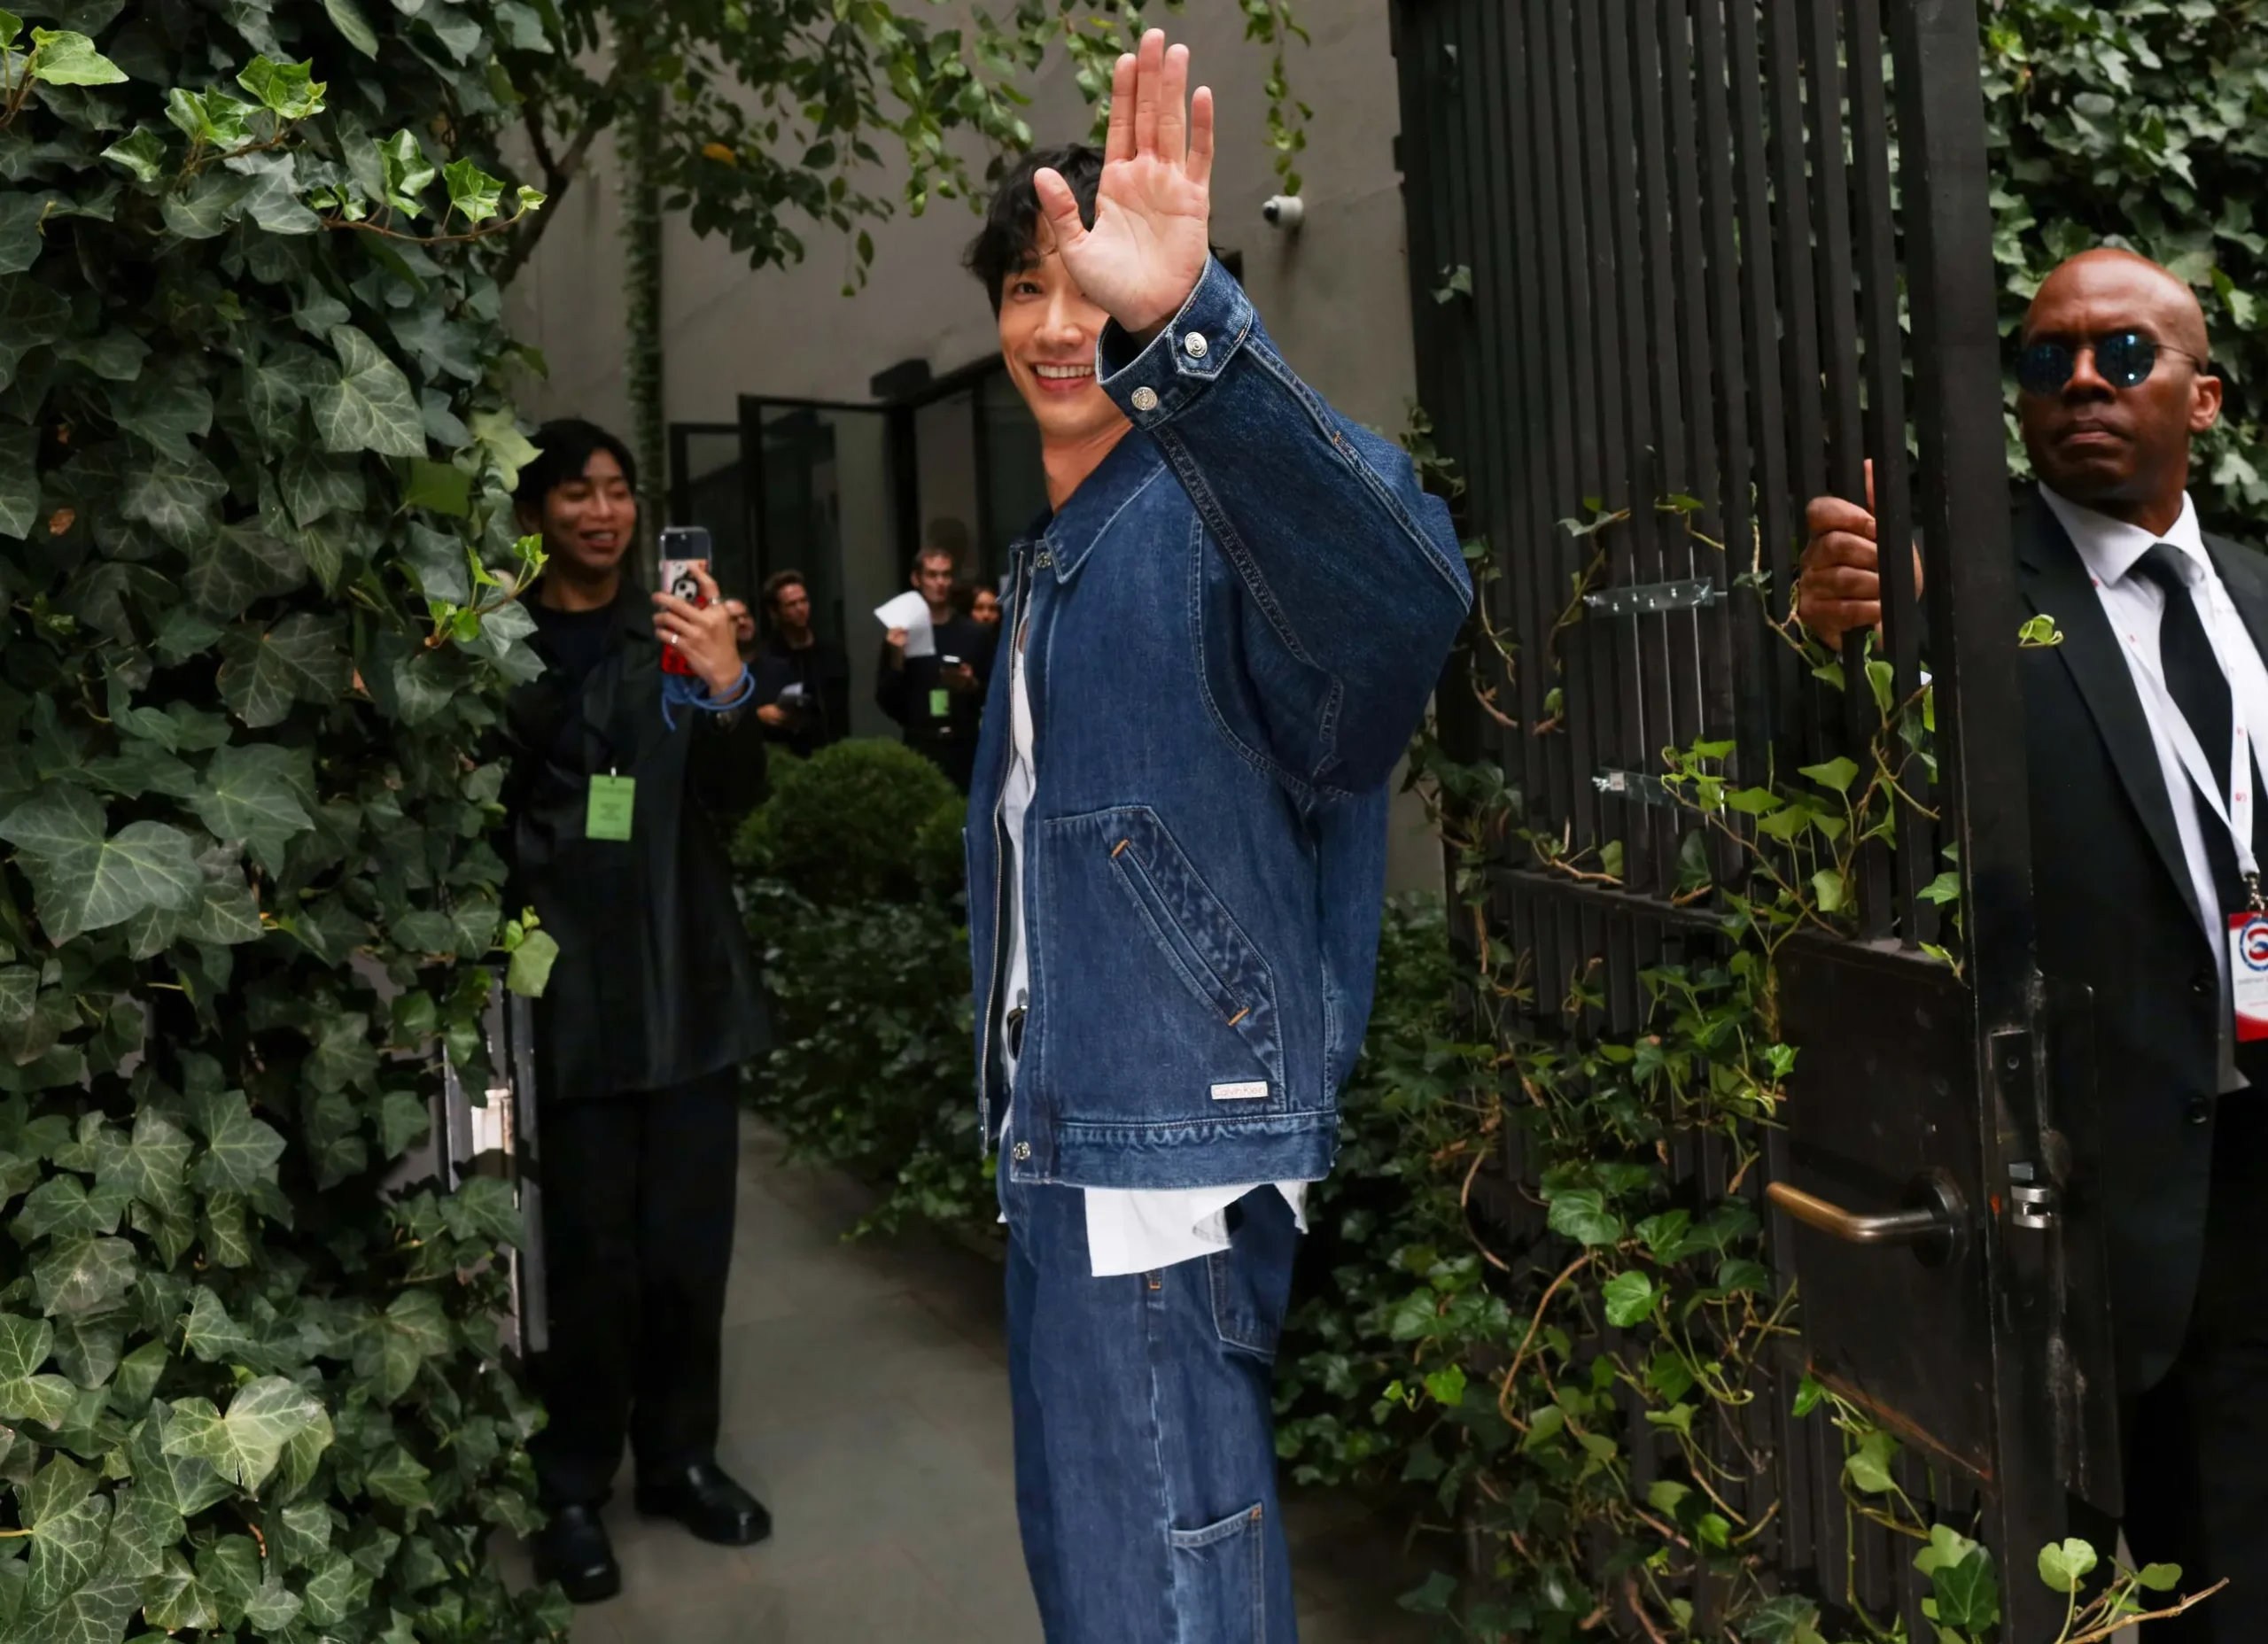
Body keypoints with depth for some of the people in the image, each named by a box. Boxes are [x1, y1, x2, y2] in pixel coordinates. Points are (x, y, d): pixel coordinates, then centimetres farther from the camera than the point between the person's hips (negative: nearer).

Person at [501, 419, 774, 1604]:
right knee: (590, 1254, -2)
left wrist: (725, 689, -23)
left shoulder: (671, 632, 7)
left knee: (688, 1244, 9)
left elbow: (737, 796, -4)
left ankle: (680, 1457, 25)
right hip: (567, 993, -2)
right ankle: (574, 1488, 14)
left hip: (688, 981, 3)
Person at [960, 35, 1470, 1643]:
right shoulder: (1056, 558, 16)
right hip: (1063, 1146, 10)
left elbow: (1400, 592, -40)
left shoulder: (1220, 507, -14)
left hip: (1172, 1148, -10)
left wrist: (1178, 328, -53)